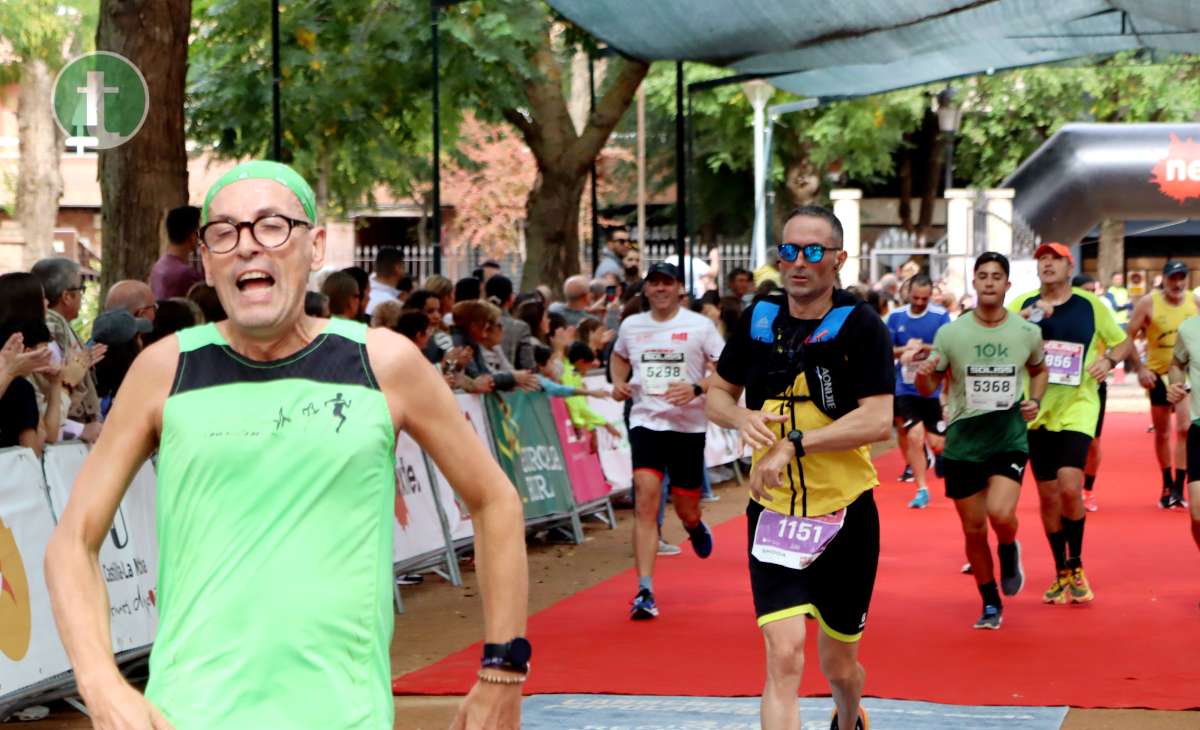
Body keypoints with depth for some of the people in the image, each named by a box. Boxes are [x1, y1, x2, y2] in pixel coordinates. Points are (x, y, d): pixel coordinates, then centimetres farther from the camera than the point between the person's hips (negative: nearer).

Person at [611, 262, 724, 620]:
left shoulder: (699, 326, -5)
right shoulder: (631, 326, 6)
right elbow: (619, 357, 27)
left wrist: (696, 389, -20)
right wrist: (618, 383, 7)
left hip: (689, 425, -1)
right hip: (646, 421, 1)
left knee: (686, 509, 9)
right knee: (646, 499, -16)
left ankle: (696, 527, 51)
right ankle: (644, 592, -18)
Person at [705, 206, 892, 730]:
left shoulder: (861, 326, -11)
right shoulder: (757, 318, 1)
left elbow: (878, 421, -21)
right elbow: (717, 394, 12)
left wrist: (794, 443, -28)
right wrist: (742, 418, -11)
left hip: (845, 514, -1)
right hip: (772, 514, 2)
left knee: (838, 665, 15)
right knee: (784, 653, -16)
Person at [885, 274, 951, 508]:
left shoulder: (941, 316, -7)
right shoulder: (895, 317, 0)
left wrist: (921, 348, -22)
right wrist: (906, 350, -15)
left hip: (933, 389, -1)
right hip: (905, 389, 1)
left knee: (936, 444, 3)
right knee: (914, 436, -12)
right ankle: (922, 490, -2)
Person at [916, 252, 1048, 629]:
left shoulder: (1027, 333, -1)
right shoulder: (950, 333, -4)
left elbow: (1039, 370, 19)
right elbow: (929, 388, 3)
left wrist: (1035, 400, 0)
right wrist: (923, 376, -21)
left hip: (1010, 438, -1)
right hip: (963, 441, 1)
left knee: (1001, 514, -23)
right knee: (973, 528, 6)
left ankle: (1009, 552, 13)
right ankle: (991, 605, 25)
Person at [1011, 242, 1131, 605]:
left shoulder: (1091, 306, 1)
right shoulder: (1023, 305, 3)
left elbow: (1122, 342, 13)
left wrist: (1108, 360, -8)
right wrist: (1027, 317, -23)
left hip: (1078, 408, -2)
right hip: (1037, 412, 2)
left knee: (1069, 487, -18)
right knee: (1048, 496, 6)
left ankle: (1076, 567, 1)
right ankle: (1061, 574, 21)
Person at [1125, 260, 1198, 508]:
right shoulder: (1148, 303, -10)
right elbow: (1129, 337, -5)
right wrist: (1140, 368, -12)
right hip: (1159, 374, 0)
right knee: (1162, 433, 10)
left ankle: (1179, 488, -10)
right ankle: (1167, 485, 24)